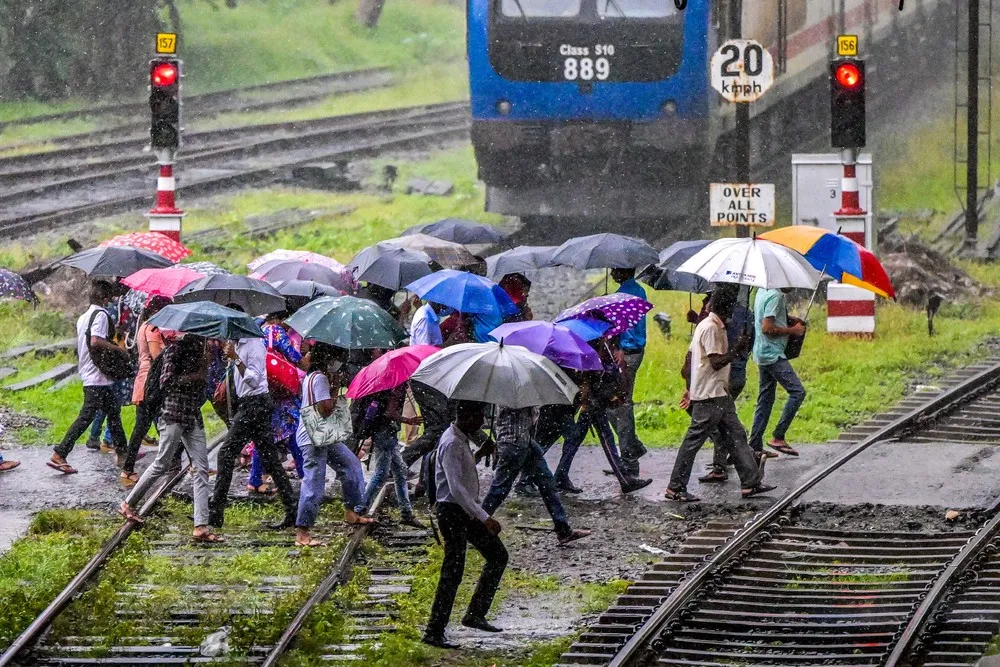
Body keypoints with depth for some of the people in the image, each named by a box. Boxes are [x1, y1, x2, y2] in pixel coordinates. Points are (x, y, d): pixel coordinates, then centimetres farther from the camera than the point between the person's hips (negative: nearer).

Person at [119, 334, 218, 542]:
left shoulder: (198, 351, 16)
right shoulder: (176, 348, -7)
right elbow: (166, 380, -16)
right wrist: (194, 377, -15)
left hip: (194, 416, 8)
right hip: (174, 414, -8)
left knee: (201, 469, -2)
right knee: (162, 464, -1)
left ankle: (201, 526, -6)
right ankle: (128, 504, 18)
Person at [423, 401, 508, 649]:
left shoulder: (462, 440, 13)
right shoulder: (451, 444, -21)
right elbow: (456, 489, -29)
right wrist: (485, 518, -31)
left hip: (467, 510, 10)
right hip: (453, 512, -10)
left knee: (497, 555, 12)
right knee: (453, 572, -7)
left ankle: (476, 614, 16)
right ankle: (434, 633, -2)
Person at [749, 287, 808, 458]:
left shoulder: (763, 292, 14)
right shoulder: (776, 296, -16)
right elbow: (767, 328, -22)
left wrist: (789, 322, 17)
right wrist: (792, 330, -13)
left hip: (762, 354, 10)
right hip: (773, 354, -10)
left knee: (765, 399, 12)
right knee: (797, 392, -9)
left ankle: (755, 445, 11)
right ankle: (778, 437, -9)